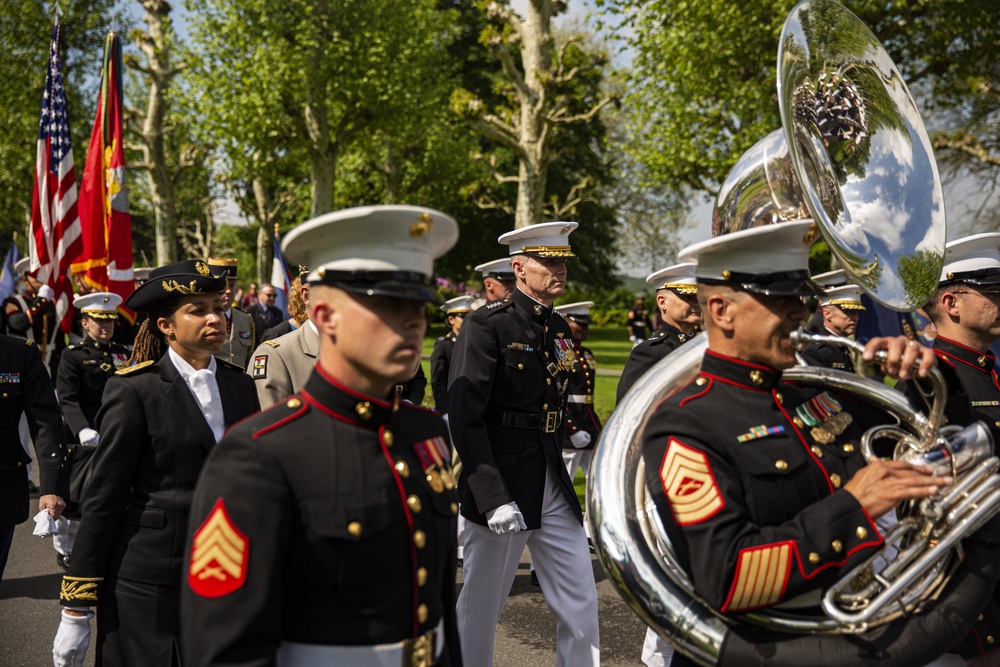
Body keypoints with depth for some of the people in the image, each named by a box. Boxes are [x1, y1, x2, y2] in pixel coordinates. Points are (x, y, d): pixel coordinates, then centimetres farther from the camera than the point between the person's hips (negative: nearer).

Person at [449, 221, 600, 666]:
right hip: (502, 487, -7)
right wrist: (493, 498, -23)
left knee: (581, 603, 7)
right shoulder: (488, 325, -12)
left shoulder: (560, 330, 10)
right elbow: (464, 417, -18)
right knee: (481, 608, 8)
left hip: (554, 488, 7)